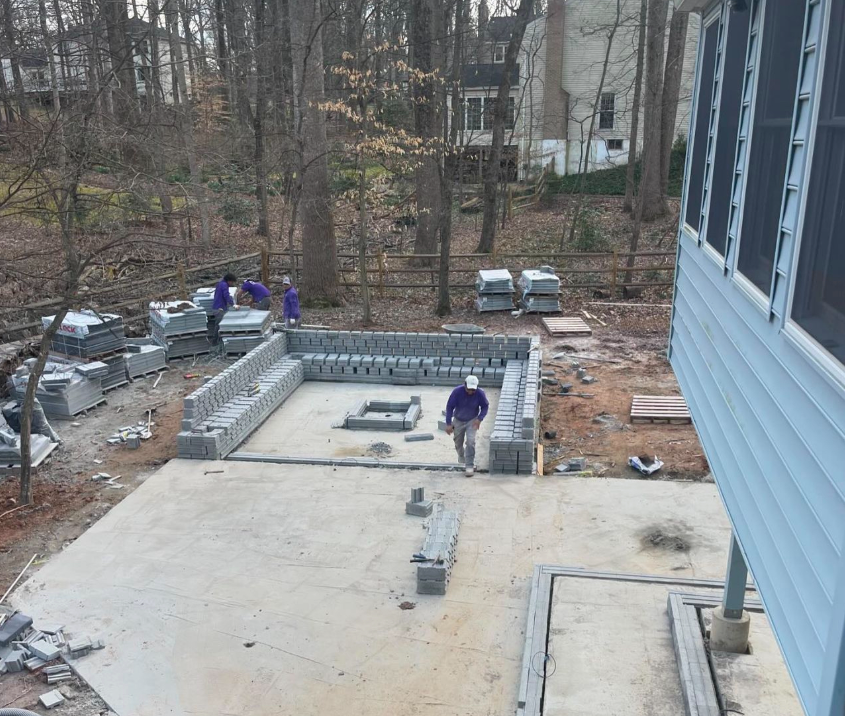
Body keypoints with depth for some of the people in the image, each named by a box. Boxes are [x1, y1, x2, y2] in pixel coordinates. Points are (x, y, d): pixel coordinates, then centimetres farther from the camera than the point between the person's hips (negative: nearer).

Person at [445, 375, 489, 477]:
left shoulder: (480, 393, -24)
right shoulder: (457, 391, -27)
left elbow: (485, 406, -8)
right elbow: (449, 407, -18)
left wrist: (479, 419, -22)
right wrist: (448, 424, -20)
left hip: (472, 421, -1)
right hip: (458, 420, 1)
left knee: (470, 441, -18)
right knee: (458, 443, 13)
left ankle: (470, 466, -10)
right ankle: (462, 458, 45)